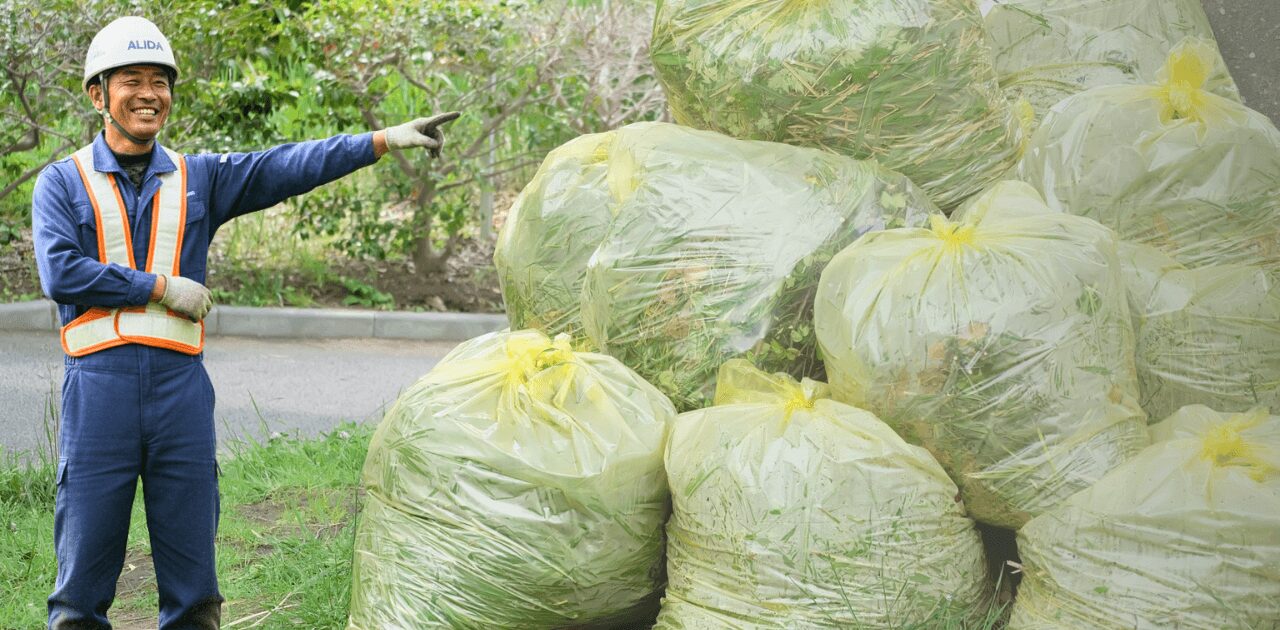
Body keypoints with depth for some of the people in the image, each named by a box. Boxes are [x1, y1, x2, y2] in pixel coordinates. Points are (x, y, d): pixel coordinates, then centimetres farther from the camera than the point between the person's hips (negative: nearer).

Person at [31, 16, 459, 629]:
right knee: (86, 561, 0)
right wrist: (161, 287, -8)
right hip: (98, 386, -2)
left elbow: (287, 167, 3)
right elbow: (60, 272, -8)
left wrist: (384, 140, -7)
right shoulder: (62, 183, 7)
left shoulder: (199, 179, 14)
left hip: (180, 384, 3)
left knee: (192, 577, 6)